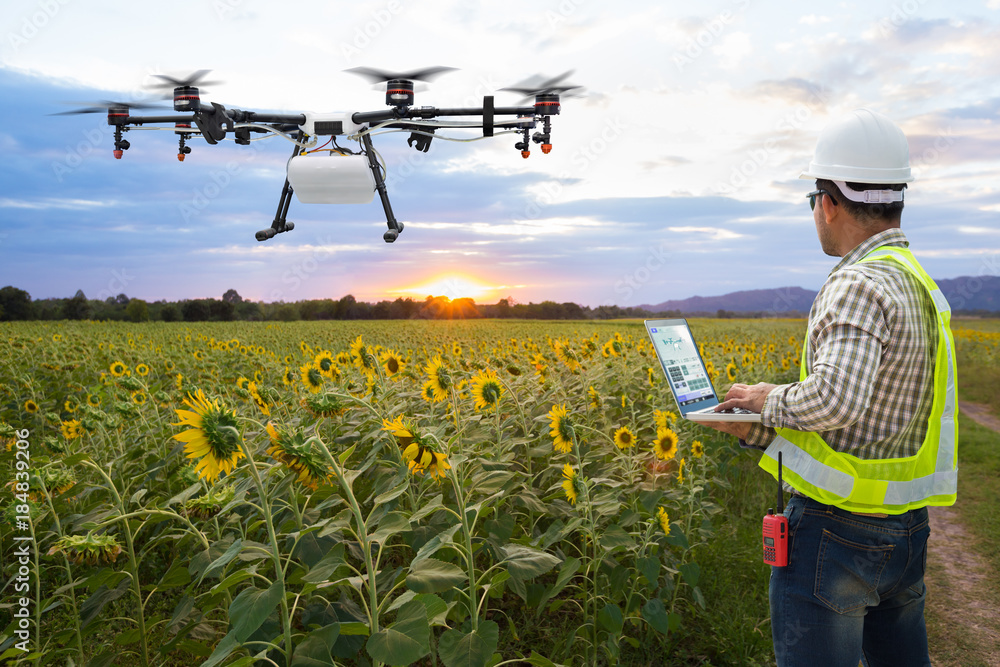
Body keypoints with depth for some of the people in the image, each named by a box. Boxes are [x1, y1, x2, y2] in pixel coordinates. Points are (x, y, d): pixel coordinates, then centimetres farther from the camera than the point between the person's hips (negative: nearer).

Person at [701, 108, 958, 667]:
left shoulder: (860, 284, -20)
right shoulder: (923, 287, 11)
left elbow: (835, 398, -35)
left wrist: (773, 398, -14)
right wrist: (757, 429, 9)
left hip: (834, 532, -9)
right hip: (907, 532, 10)